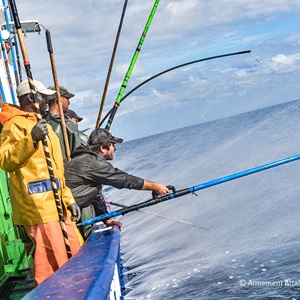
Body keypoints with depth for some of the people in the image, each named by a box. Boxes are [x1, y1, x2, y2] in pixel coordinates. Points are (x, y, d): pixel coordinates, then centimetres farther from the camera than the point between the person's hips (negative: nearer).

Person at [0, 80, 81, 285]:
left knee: (75, 254, 13)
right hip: (37, 205, -9)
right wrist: (30, 140, -32)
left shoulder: (42, 125, 23)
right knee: (51, 261, -9)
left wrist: (69, 199, 18)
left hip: (55, 204, 9)